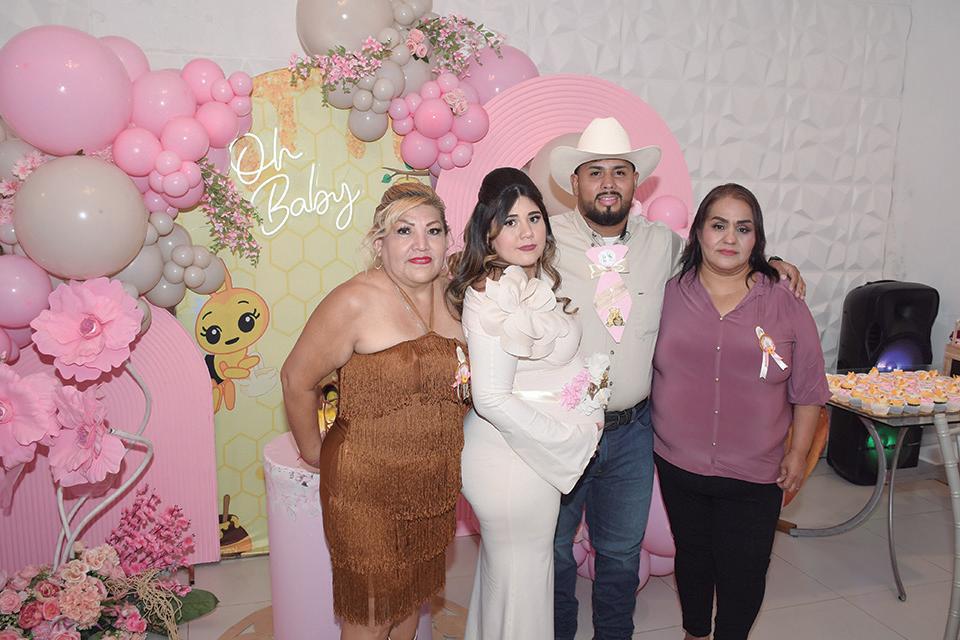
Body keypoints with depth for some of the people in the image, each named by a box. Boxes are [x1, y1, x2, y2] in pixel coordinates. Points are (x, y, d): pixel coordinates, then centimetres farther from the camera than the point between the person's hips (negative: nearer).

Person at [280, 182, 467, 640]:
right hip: (367, 486, -5)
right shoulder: (355, 302, -19)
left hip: (435, 484, 6)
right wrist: (315, 455, 0)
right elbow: (297, 379, -9)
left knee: (411, 600, 23)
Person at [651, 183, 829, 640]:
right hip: (678, 465, 1)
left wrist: (798, 453, 0)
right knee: (692, 556, 20)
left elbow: (808, 388, 1)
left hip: (755, 474, -1)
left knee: (743, 571, 9)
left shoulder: (786, 306, -5)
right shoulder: (670, 296, -3)